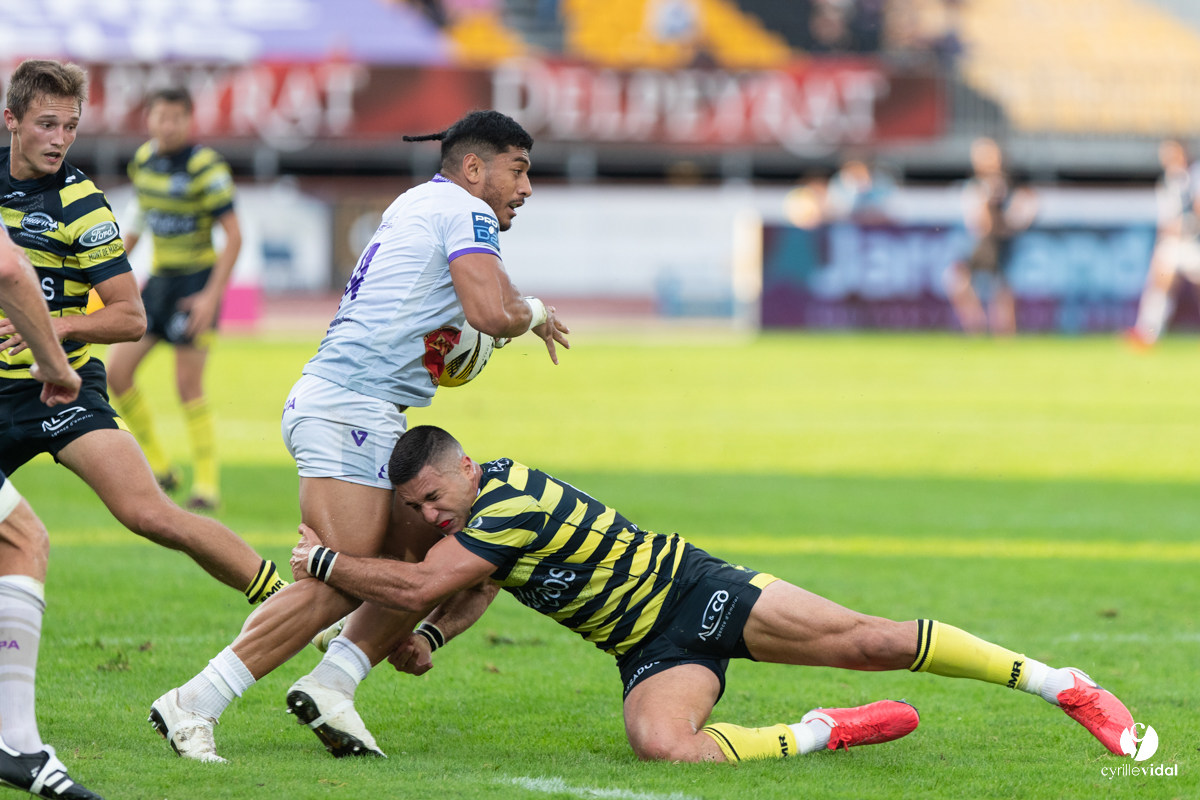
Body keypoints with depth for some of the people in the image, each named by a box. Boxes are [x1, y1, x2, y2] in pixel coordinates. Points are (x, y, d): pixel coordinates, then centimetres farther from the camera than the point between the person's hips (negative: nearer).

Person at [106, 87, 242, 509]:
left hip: (197, 281, -7)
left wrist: (212, 295, -22)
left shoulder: (206, 167, -15)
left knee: (188, 384, -9)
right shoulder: (143, 159, 5)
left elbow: (233, 235, -15)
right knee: (116, 372, 0)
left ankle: (207, 484, 2)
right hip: (159, 280, 7)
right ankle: (159, 466, 15)